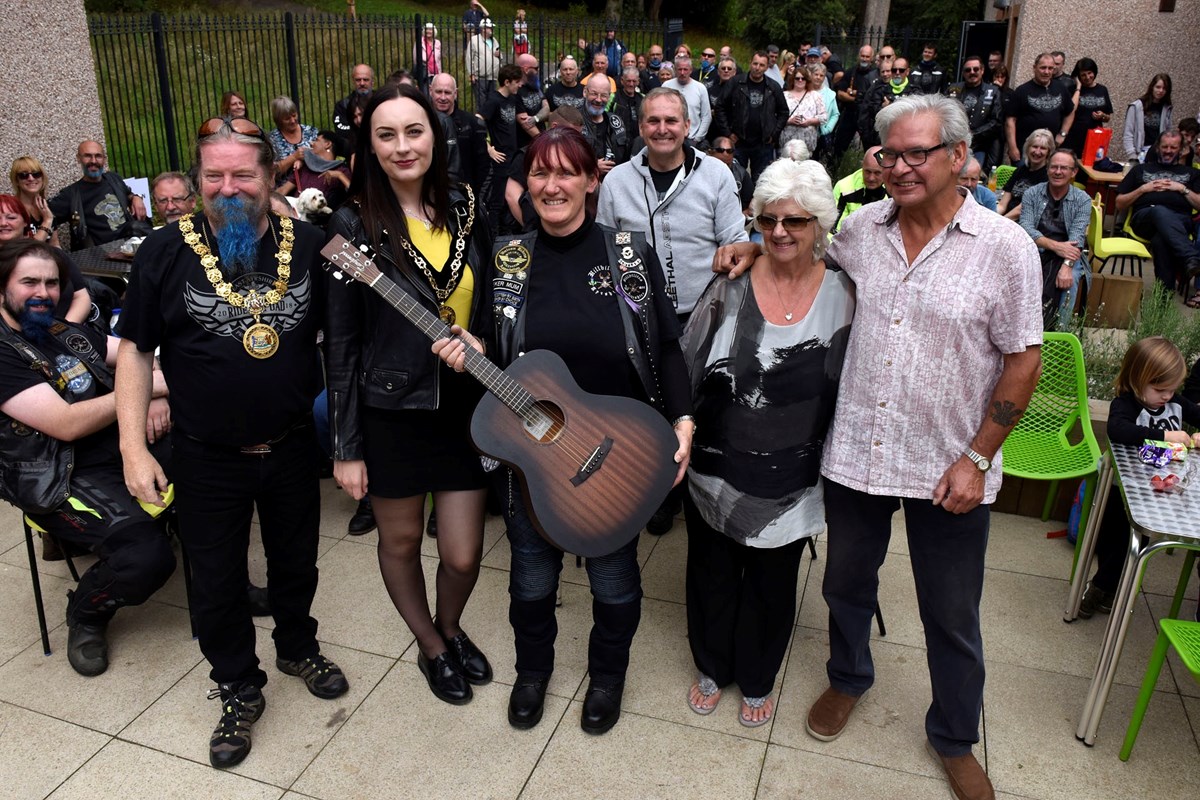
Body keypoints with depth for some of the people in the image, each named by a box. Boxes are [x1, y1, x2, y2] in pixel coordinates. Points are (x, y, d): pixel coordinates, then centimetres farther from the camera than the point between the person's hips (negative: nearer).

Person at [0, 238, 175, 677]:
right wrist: (145, 388, -18)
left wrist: (158, 396, -9)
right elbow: (66, 424, -19)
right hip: (65, 482, -7)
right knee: (148, 555, -29)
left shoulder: (66, 332, 14)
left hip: (126, 450, 7)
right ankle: (86, 615, 6)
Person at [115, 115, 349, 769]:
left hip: (291, 446, 2)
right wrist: (134, 447, -9)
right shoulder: (166, 252, -9)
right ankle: (239, 690, 34)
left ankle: (299, 647, 47)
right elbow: (135, 349, -4)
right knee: (216, 582, 12)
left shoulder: (308, 246, -5)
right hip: (206, 458, -1)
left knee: (296, 561, 21)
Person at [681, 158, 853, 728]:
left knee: (771, 584, 17)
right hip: (716, 469, 0)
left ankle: (757, 680, 43)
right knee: (712, 573, 18)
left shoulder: (841, 296, -6)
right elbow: (686, 369, -5)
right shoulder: (731, 285, -8)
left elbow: (846, 391, 0)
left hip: (789, 480, 0)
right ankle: (712, 667, 44)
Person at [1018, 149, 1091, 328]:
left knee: (1068, 279, -33)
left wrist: (1066, 266, -29)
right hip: (1035, 250, 0)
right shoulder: (1032, 194, 6)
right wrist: (1054, 245, -23)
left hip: (1068, 254, 0)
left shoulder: (1083, 200, 4)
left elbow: (1077, 237, -10)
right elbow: (1026, 228, -7)